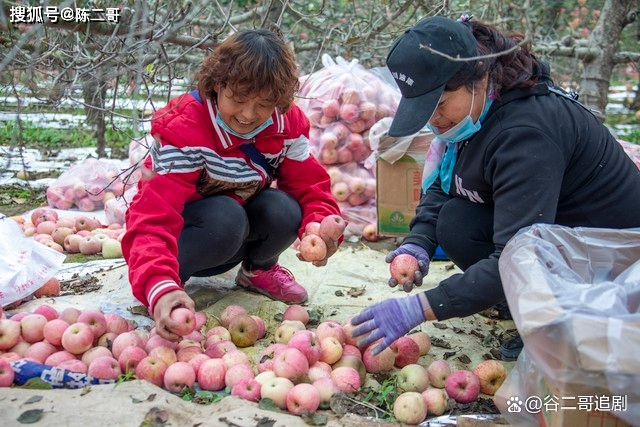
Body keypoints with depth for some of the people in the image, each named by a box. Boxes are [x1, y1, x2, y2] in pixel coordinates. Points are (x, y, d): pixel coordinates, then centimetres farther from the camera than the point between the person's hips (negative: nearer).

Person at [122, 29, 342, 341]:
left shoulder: (288, 124, -13)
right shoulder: (183, 130, -31)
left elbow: (309, 184, -12)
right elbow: (155, 215, -40)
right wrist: (160, 287, -57)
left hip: (237, 236, 5)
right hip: (179, 229, -5)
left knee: (284, 209, -26)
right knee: (225, 217, -37)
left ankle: (260, 269, 7)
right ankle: (161, 282, -10)